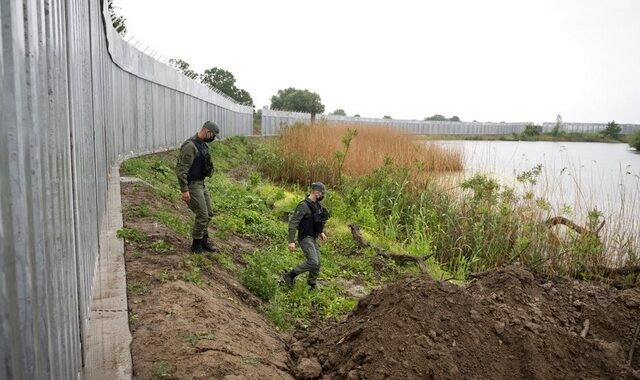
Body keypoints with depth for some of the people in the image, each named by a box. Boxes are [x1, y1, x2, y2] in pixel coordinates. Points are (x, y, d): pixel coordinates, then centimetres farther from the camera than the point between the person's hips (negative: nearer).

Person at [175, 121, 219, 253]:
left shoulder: (203, 145, 9)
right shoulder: (190, 146, -21)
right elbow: (181, 169, -24)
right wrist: (184, 190, -25)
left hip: (201, 183, 10)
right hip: (192, 185, -10)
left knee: (208, 213, 14)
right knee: (202, 215, -5)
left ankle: (204, 241, 26)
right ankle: (196, 245, 11)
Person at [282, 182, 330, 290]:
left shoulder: (317, 204, 6)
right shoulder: (303, 205, -22)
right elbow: (293, 222, -24)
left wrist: (321, 232, 16)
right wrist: (291, 241, -28)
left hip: (313, 238, 9)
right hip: (305, 238, -9)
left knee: (317, 264, 8)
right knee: (313, 262, -18)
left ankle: (312, 287, 23)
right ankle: (289, 276, -4)